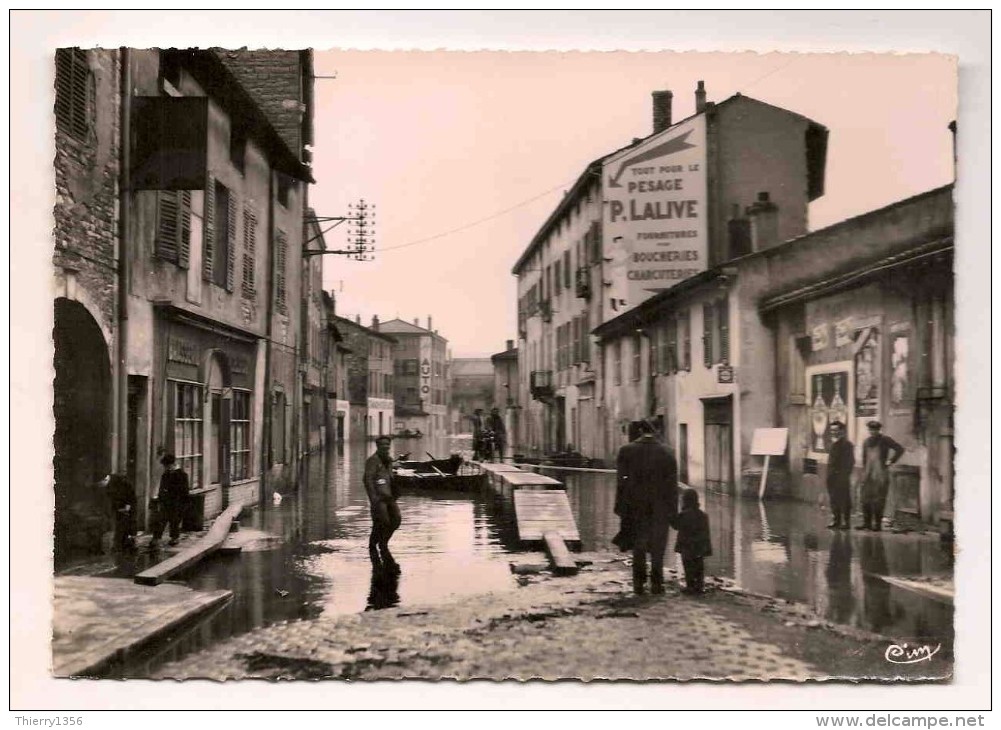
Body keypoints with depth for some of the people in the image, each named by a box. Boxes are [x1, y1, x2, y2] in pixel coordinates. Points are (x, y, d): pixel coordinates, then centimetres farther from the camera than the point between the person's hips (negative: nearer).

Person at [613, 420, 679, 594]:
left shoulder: (626, 451, -6)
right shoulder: (666, 454, -3)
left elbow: (621, 481, -7)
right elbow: (672, 486, -3)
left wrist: (620, 507, -2)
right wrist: (673, 513, 1)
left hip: (636, 507, 0)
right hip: (659, 508, 0)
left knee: (638, 545, 14)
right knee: (657, 547, 11)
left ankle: (639, 582, 12)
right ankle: (656, 583, 9)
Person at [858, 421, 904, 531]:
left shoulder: (885, 440, -1)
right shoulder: (866, 442, 15)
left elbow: (900, 449, -4)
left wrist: (891, 461, -6)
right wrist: (863, 473, 14)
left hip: (881, 475, -5)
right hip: (868, 475, 5)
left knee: (879, 500, -3)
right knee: (865, 498, 3)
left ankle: (878, 524, 2)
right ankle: (867, 522, 10)